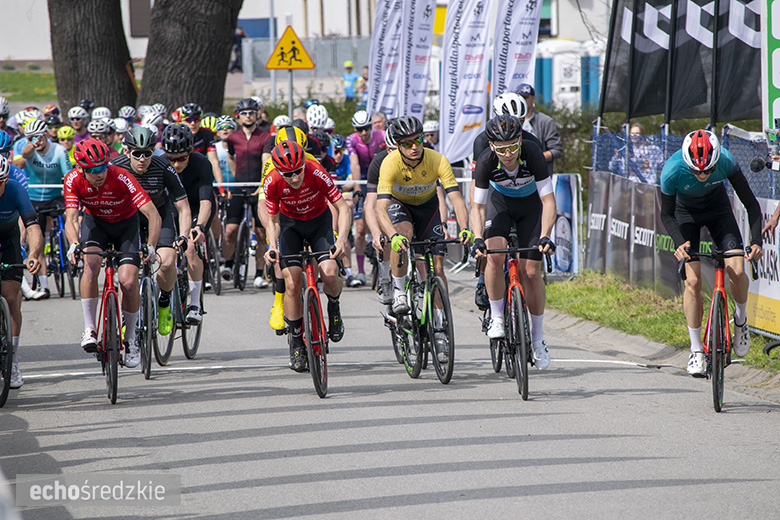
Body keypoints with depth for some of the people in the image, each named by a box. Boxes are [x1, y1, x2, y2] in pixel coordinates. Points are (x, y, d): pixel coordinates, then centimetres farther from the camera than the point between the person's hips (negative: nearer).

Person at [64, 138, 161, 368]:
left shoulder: (121, 178, -33)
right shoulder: (73, 180, -25)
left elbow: (153, 214, -36)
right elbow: (70, 219, -30)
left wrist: (150, 246, -50)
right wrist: (74, 244, -50)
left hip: (126, 224, -1)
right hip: (95, 222, 1)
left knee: (128, 281, -16)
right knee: (91, 265, -28)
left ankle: (131, 338, 5)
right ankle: (89, 329, -18)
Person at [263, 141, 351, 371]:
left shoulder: (317, 173, -32)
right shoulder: (272, 183, -26)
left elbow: (343, 209, -26)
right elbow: (273, 220, -11)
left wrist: (341, 239, -42)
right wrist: (272, 246, -30)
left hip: (319, 221, -1)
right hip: (290, 223, 1)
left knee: (330, 274, -23)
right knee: (292, 284, -13)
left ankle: (333, 307, 12)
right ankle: (296, 341, 4)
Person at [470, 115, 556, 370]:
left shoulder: (533, 154, -34)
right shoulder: (486, 162, -31)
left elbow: (548, 200, -31)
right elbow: (478, 206, -25)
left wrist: (545, 236, -43)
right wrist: (477, 239, -41)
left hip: (530, 203, 0)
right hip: (500, 201, 1)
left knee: (531, 271, -7)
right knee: (494, 255, -26)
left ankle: (538, 339, 7)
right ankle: (496, 317, -9)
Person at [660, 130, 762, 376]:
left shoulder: (726, 162, -33)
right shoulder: (672, 171, -34)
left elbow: (751, 203, -23)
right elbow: (667, 214, -18)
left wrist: (756, 241, -34)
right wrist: (680, 242, -34)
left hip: (718, 208, 1)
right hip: (686, 212, -1)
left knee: (737, 270, -19)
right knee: (692, 280, -14)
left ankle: (741, 318, 12)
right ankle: (696, 349, 0)